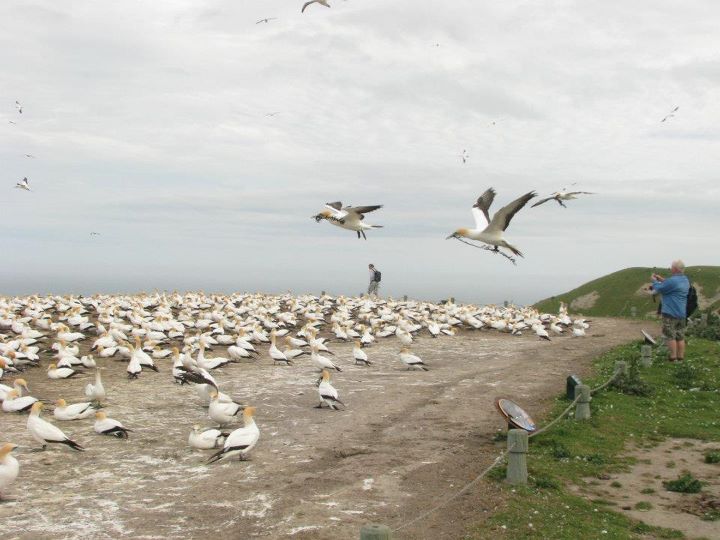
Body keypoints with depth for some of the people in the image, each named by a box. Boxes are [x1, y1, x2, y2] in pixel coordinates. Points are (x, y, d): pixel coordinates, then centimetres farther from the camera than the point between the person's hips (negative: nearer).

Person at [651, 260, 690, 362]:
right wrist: (662, 280, 21)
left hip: (670, 313, -8)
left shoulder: (672, 281, -19)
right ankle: (681, 357, 12)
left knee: (670, 336, -3)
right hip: (682, 314, 8)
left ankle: (673, 358, -4)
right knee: (680, 336, 11)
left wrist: (654, 281, 10)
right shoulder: (685, 280, 10)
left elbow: (659, 289, -8)